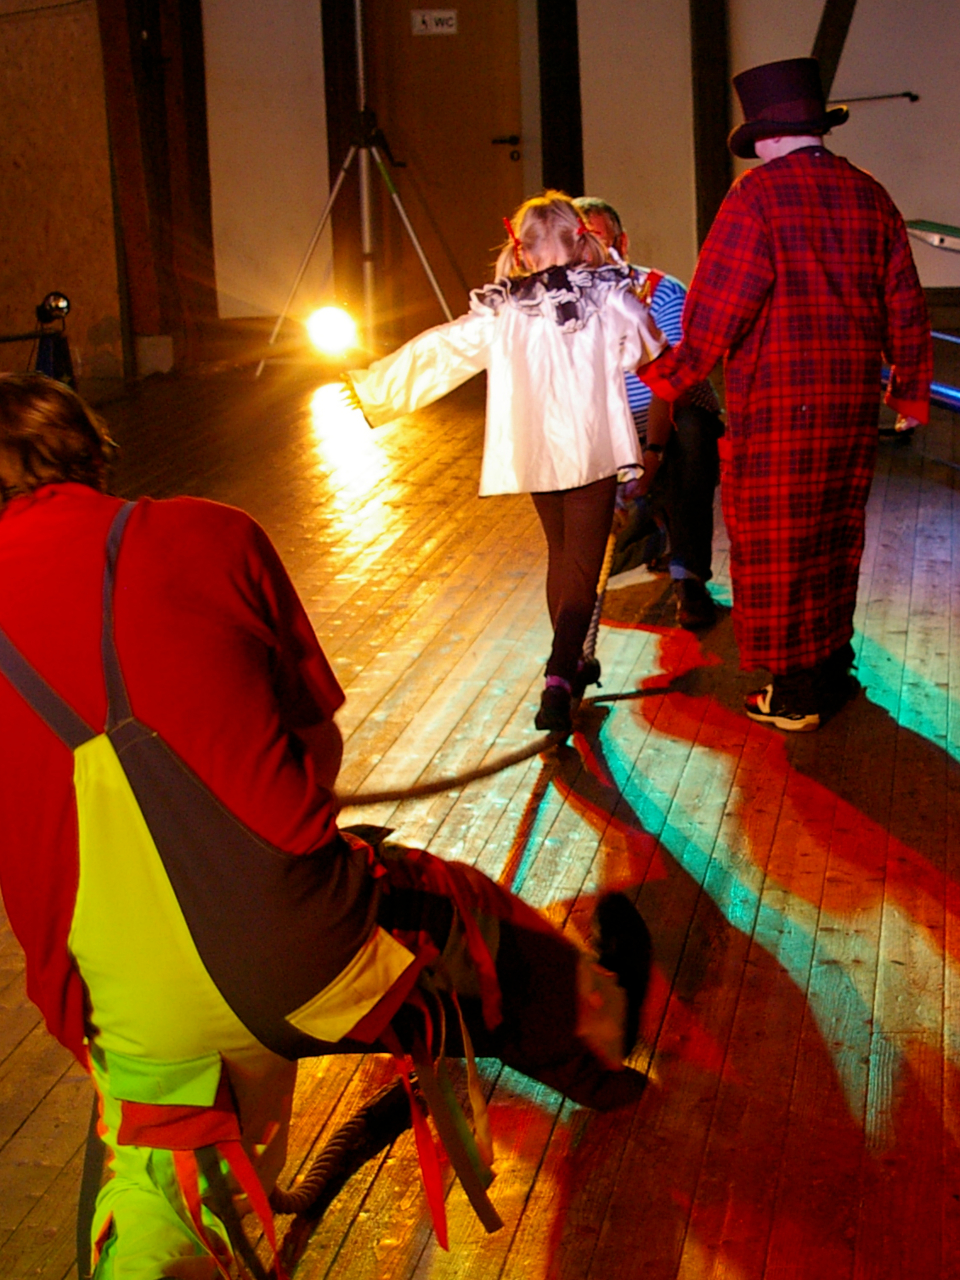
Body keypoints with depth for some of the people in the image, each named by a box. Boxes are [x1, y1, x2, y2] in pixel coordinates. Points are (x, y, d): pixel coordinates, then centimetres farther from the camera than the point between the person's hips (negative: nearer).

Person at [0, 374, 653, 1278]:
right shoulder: (209, 534, -1)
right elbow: (320, 740, 8)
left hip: (131, 1016, 1)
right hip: (305, 951, 0)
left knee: (162, 1186, 32)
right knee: (468, 918, 30)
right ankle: (599, 1034, 56)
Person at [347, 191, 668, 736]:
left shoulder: (500, 314, 0)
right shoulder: (610, 299, -3)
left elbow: (438, 352, 6)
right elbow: (651, 351, 8)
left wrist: (372, 387, 17)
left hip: (533, 455, 3)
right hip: (595, 450, -2)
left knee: (561, 556, 22)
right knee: (583, 566, -2)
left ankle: (570, 664, 33)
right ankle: (559, 679, -18)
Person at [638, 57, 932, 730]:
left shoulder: (758, 194, -10)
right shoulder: (869, 194, 9)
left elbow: (719, 303, -15)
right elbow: (905, 302, 13)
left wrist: (673, 372, -3)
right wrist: (912, 387, 24)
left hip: (776, 404, -6)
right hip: (853, 402, 7)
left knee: (773, 544, 3)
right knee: (836, 534, 19)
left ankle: (793, 693, 10)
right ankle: (833, 665, 30)